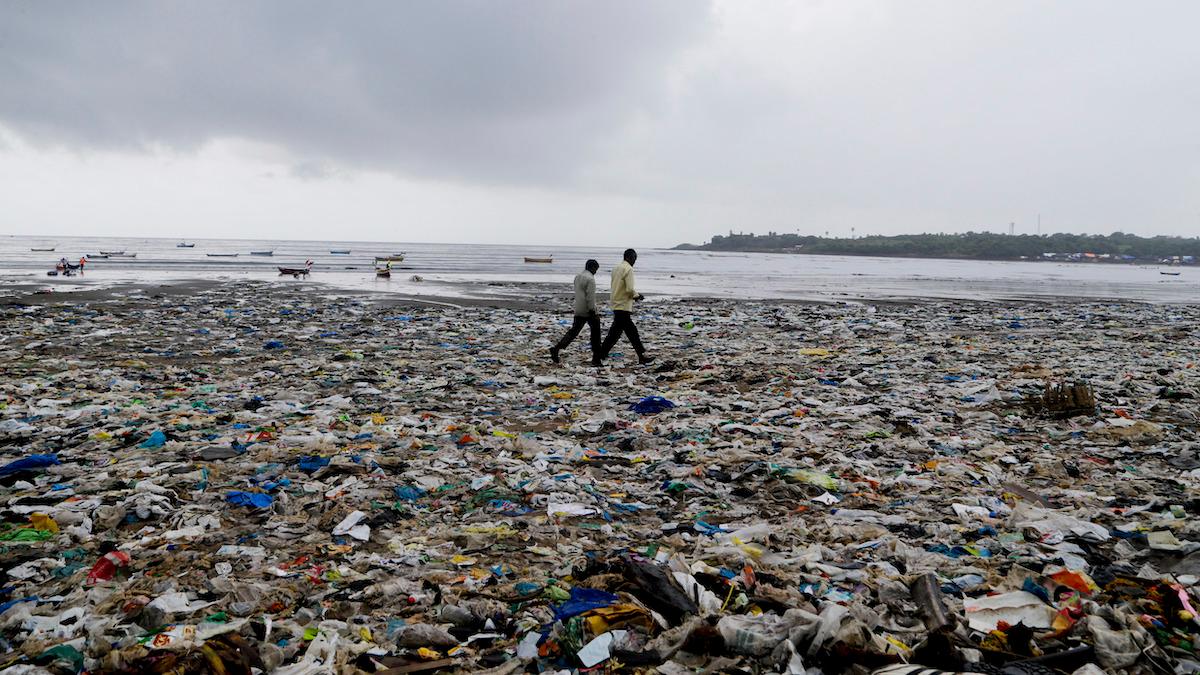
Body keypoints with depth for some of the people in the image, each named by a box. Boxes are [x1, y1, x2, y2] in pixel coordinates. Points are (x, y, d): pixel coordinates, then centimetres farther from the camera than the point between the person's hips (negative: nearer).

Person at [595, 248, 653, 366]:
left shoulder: (616, 268, 14)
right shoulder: (628, 269, -14)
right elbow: (630, 289, -21)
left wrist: (634, 295, 16)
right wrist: (637, 295, -1)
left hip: (617, 305, 9)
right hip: (623, 307, -9)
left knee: (632, 332, 14)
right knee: (614, 334, -4)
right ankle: (598, 358, -1)